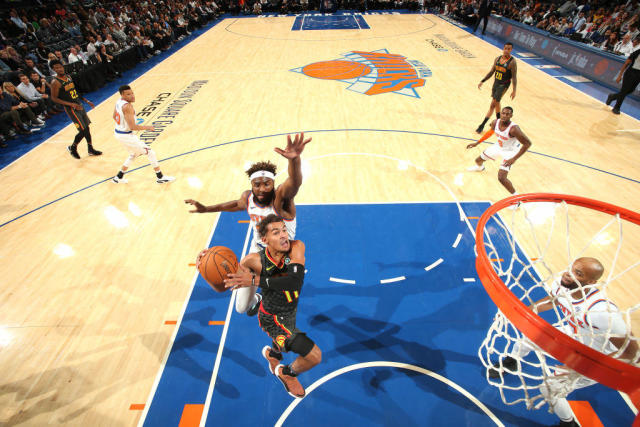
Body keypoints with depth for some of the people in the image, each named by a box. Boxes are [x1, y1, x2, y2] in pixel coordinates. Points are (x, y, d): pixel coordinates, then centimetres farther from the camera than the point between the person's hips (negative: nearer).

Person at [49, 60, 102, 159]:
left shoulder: (68, 77, 9)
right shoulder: (55, 82, -14)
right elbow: (54, 98, -14)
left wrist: (86, 100, 16)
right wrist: (71, 104, -23)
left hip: (79, 105, 8)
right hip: (71, 109, -8)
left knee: (86, 127, 11)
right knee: (83, 130, -9)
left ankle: (91, 149, 22)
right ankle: (72, 148, 13)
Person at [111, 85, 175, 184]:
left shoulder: (119, 101, 4)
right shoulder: (127, 107, -26)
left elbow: (114, 117, 19)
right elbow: (133, 127, -28)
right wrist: (147, 127, -15)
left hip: (118, 132, 10)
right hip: (126, 136, -10)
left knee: (134, 154, 27)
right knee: (150, 152, -1)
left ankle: (118, 177, 33)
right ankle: (160, 177, 6)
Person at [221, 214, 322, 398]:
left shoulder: (296, 247, -28)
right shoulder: (255, 260, -29)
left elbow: (296, 280, -43)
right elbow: (228, 282, -11)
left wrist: (255, 280, -42)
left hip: (290, 310, 4)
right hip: (273, 319, -4)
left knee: (285, 343, 34)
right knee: (315, 356, -9)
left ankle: (272, 353, 70)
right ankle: (287, 373, 23)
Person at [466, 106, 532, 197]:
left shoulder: (513, 129, -35)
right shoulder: (495, 122, -16)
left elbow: (527, 143, -30)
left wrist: (514, 159, -34)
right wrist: (477, 143, 12)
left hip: (509, 151, -7)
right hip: (498, 146, 7)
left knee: (501, 178, -21)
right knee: (478, 160, 21)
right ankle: (480, 167, 62)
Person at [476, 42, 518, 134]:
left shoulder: (512, 62, -16)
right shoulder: (498, 58, 2)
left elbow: (514, 77, -14)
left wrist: (514, 90, -19)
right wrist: (482, 81, 5)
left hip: (503, 85, -7)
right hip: (496, 82, 7)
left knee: (493, 104, -11)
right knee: (496, 102, 19)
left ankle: (482, 125, -9)